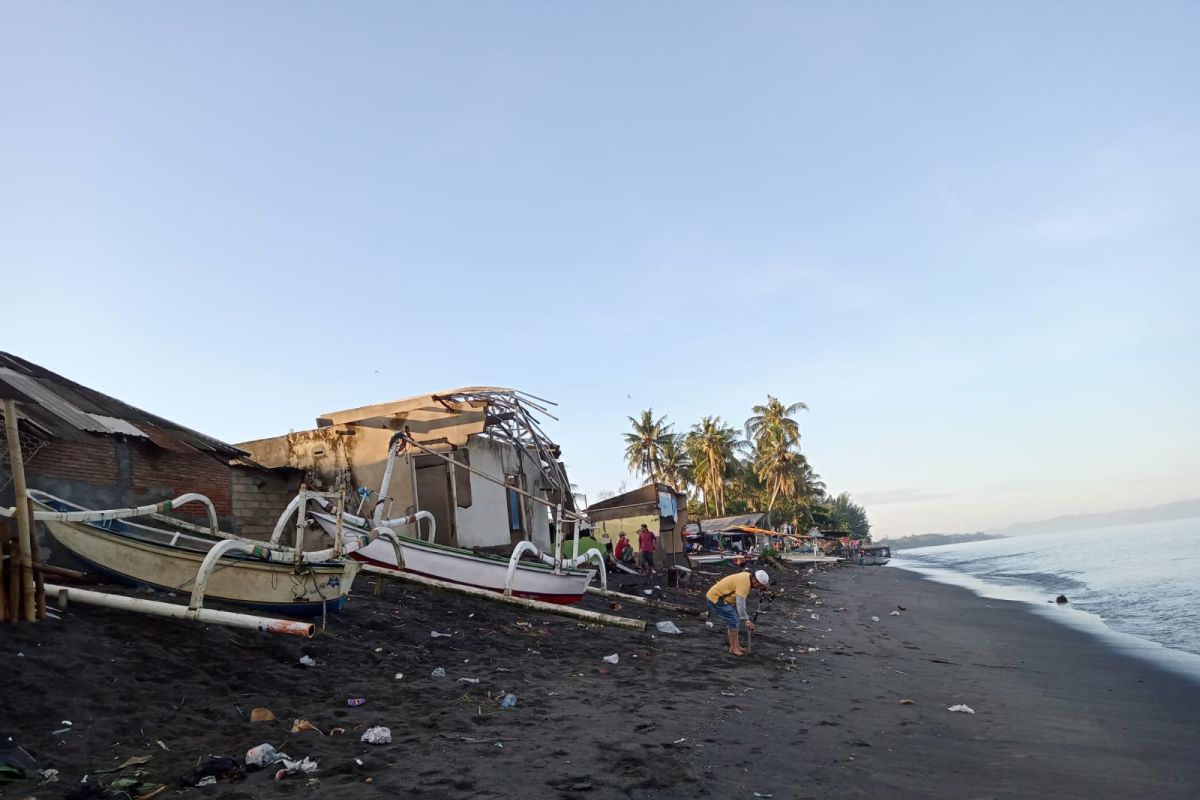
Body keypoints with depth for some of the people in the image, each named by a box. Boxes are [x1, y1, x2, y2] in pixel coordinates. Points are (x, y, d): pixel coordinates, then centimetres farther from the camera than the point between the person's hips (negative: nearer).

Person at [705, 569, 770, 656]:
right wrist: (747, 620, -33)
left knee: (733, 620, 14)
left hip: (717, 596, 10)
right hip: (715, 599, -10)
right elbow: (740, 603, -33)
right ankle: (733, 648, 0)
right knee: (733, 621, -10)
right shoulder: (744, 583, -27)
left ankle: (735, 645, 22)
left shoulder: (747, 577, 3)